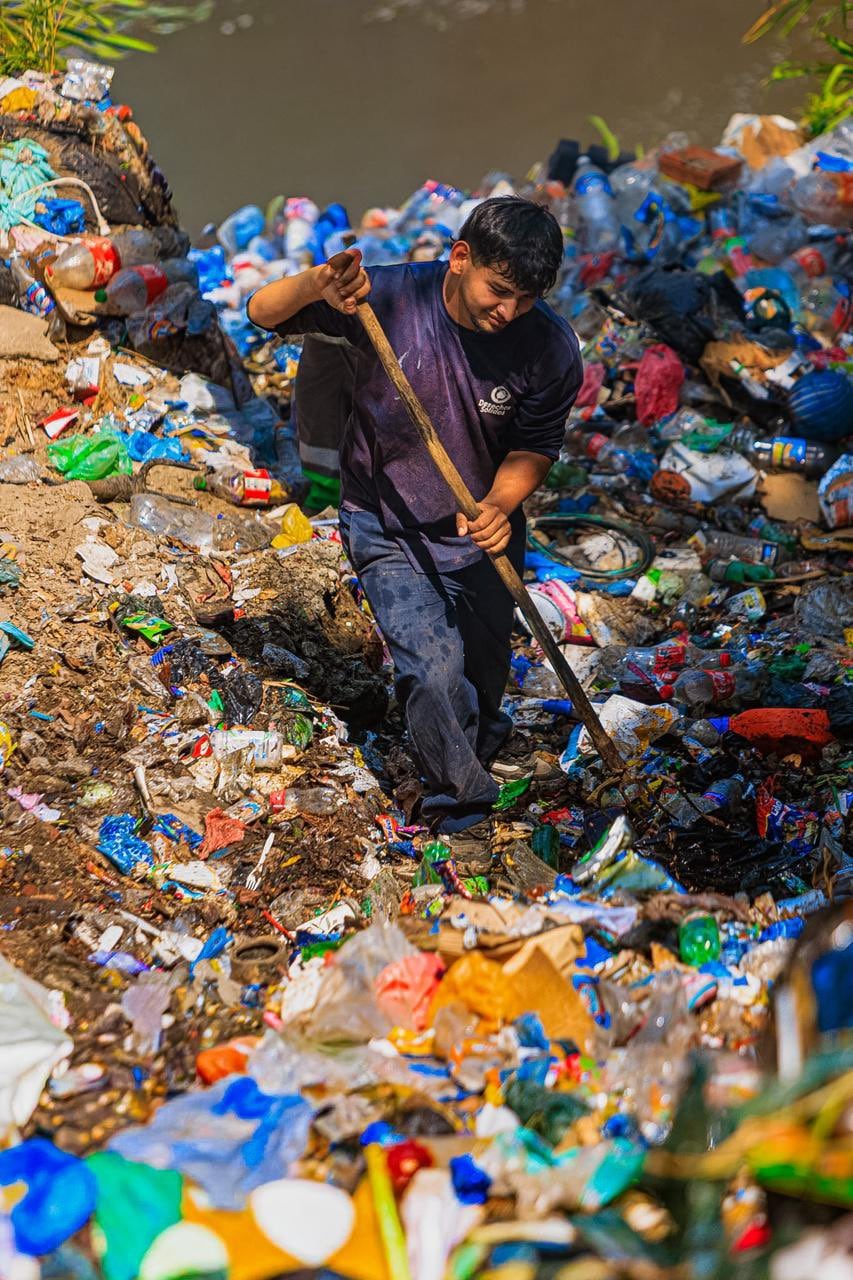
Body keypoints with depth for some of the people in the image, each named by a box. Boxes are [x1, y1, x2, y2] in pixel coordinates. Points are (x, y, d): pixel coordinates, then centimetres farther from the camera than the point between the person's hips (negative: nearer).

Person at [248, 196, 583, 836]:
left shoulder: (551, 348, -20)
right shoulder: (387, 297, -24)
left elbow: (534, 446, -7)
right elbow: (264, 313, -16)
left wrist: (500, 506, -28)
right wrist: (315, 284, -39)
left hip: (484, 527, 2)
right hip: (389, 527, -2)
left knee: (485, 669, 19)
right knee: (434, 673, -16)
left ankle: (480, 733, 56)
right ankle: (463, 796, 12)